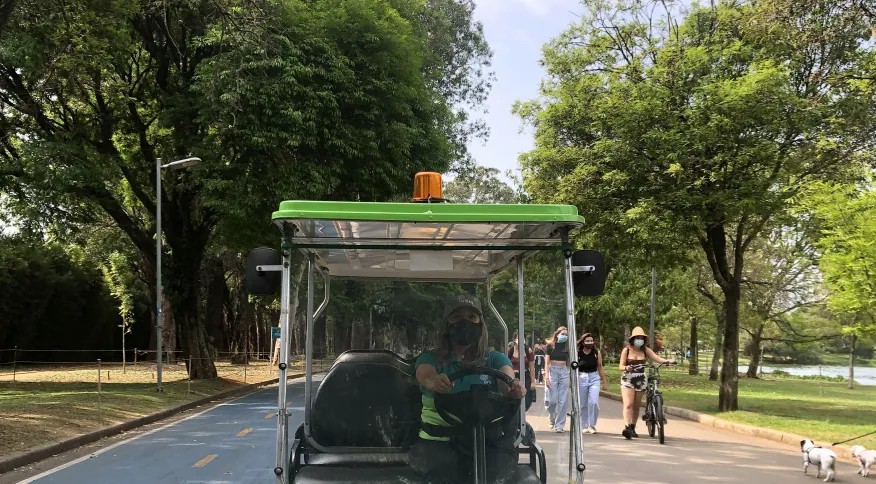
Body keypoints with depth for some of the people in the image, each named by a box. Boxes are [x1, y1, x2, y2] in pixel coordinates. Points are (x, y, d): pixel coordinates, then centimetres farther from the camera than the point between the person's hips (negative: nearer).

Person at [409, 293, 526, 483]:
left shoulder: (495, 359, 14)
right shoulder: (430, 359, 11)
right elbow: (426, 376, -12)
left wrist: (514, 389, -33)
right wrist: (434, 382, -38)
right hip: (439, 442, 0)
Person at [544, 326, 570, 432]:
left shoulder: (567, 347, 10)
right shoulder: (550, 346, 1)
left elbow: (569, 362, 11)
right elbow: (547, 362, -3)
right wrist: (547, 376, -13)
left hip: (564, 371, 3)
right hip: (552, 371, -3)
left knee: (563, 401, -1)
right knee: (553, 399, -7)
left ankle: (559, 425, 5)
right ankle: (552, 417, 24)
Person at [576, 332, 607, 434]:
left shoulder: (597, 353, 2)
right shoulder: (578, 353, -3)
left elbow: (600, 368, 9)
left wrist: (604, 382, 11)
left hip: (594, 378, 0)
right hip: (582, 379, 0)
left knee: (593, 403, -13)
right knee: (583, 405, 6)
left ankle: (592, 425, -1)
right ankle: (584, 426, 19)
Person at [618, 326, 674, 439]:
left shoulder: (645, 350, 3)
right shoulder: (626, 350, -1)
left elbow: (657, 358, -9)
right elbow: (621, 366, -3)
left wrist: (668, 361, -27)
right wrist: (626, 368, -26)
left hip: (640, 381, 3)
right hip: (627, 380, -3)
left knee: (636, 406, 9)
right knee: (628, 404, -16)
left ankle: (633, 428, 22)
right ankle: (627, 427, -24)